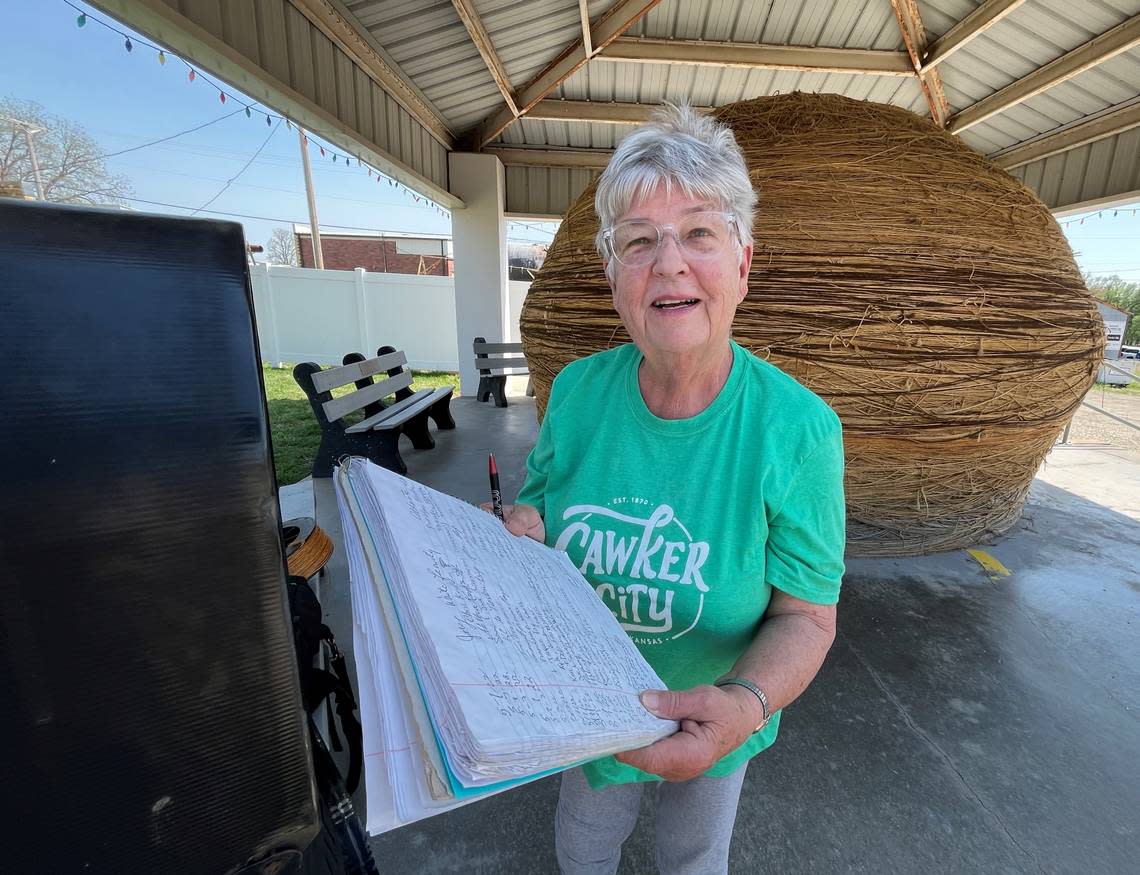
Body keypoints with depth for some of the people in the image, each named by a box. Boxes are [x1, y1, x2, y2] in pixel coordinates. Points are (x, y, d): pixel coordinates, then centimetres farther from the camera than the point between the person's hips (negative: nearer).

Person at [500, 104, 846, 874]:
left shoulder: (798, 428, -26)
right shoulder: (577, 391, -17)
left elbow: (807, 615, -19)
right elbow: (540, 501, -2)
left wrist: (746, 703, -37)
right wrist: (519, 528, -24)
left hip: (709, 724, -2)